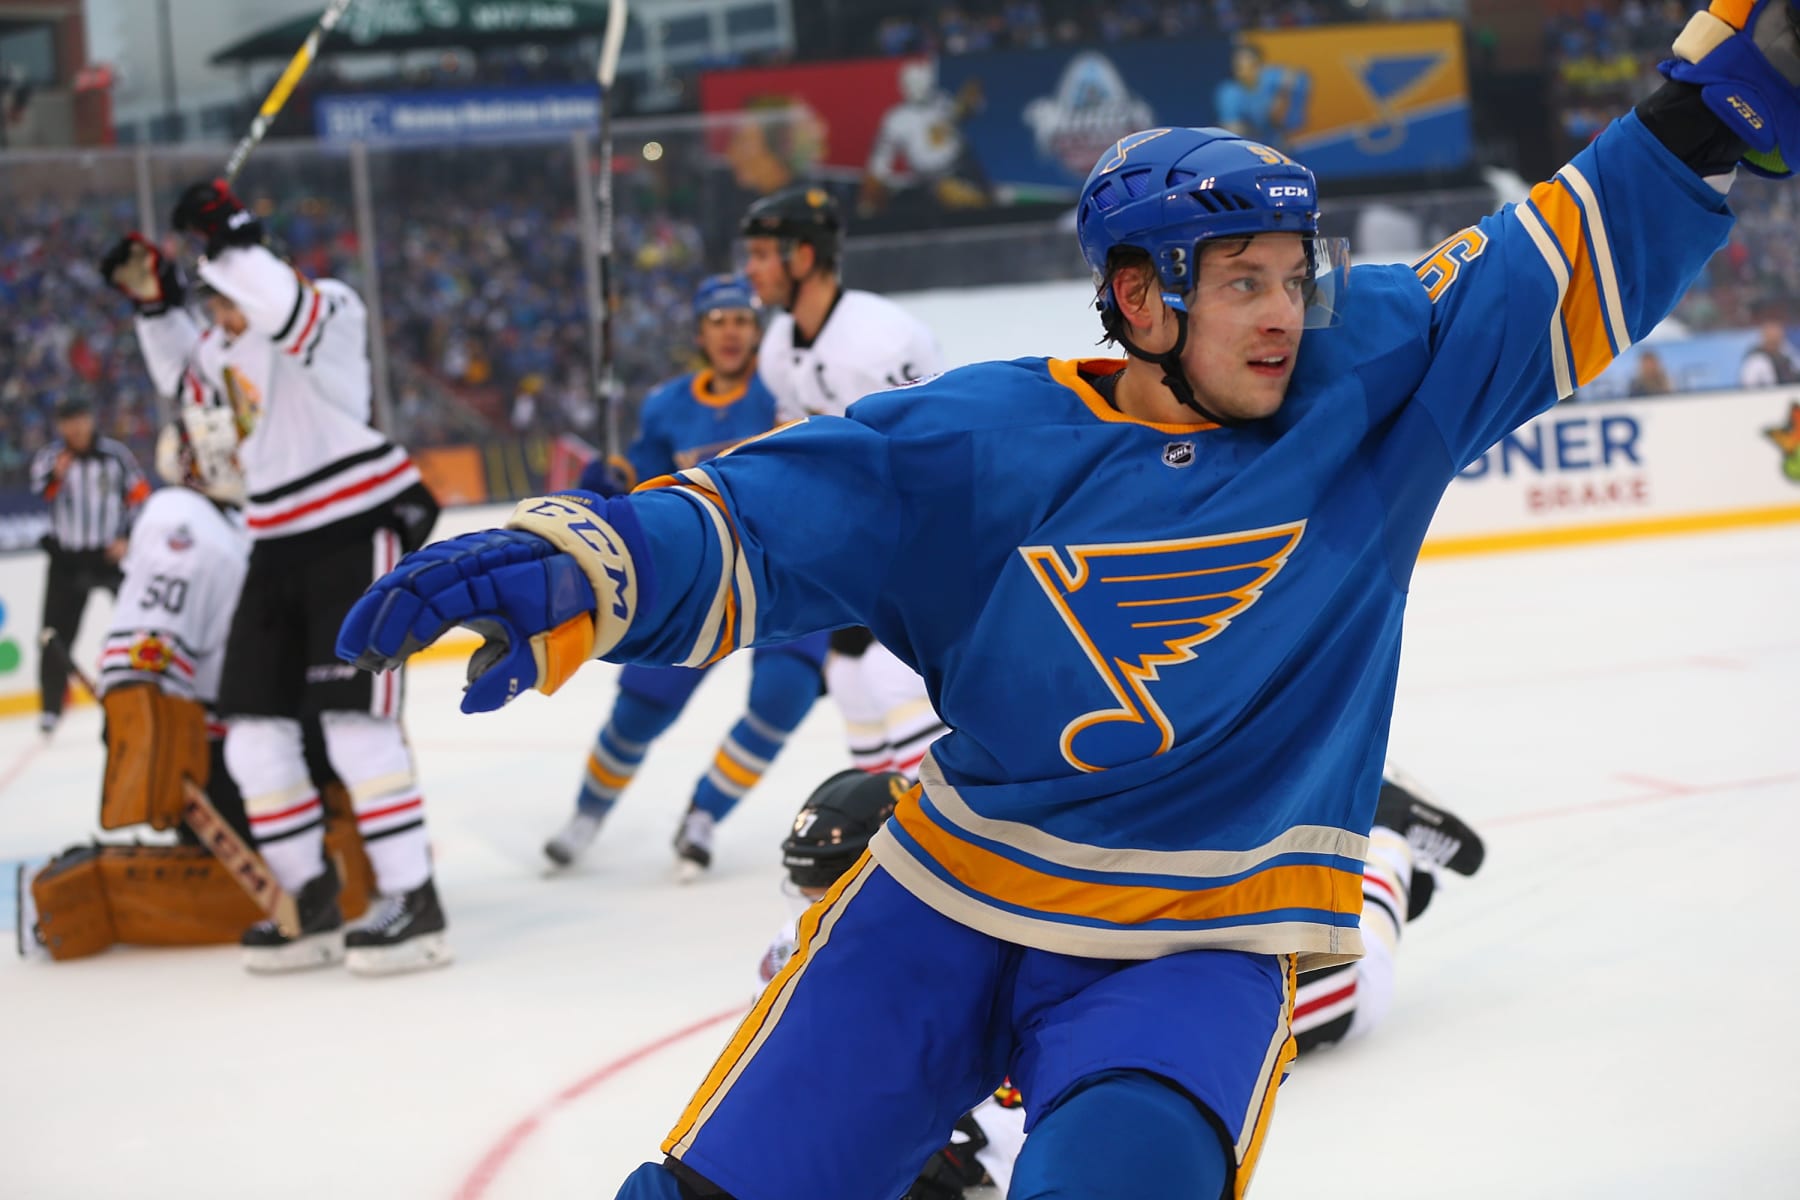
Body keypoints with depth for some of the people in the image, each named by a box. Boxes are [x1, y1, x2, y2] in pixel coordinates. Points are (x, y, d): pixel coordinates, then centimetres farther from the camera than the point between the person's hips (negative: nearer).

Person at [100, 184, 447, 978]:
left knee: (353, 721, -16)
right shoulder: (227, 343, 11)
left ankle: (414, 900, -12)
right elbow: (184, 379, 32)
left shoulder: (328, 310, -12)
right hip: (279, 548, 9)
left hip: (359, 536, -9)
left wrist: (228, 240, -28)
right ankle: (313, 902, 13)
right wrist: (154, 304, 18)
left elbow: (287, 315, -35)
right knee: (253, 733, 5)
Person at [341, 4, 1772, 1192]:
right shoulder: (989, 442, -9)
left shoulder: (1374, 383, -4)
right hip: (949, 902, 1)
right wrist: (581, 562, -30)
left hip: (1198, 946, -1)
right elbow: (773, 513, -13)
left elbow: (1565, 268, -3)